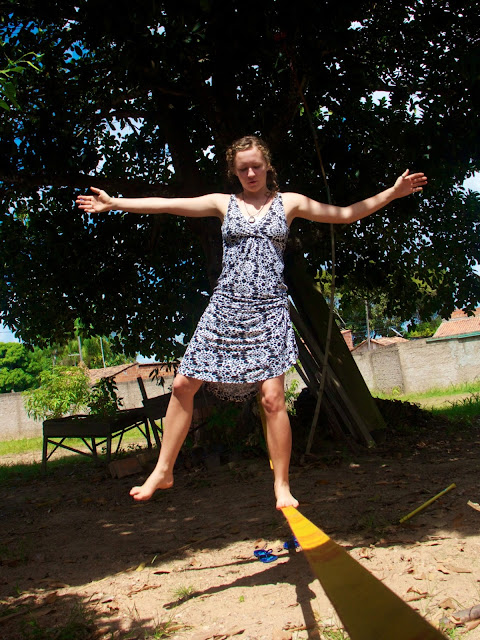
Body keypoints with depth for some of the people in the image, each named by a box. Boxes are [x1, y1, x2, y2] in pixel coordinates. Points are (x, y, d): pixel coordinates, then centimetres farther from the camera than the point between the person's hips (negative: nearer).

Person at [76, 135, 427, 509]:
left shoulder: (289, 203, 10)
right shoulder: (224, 203, 12)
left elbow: (346, 214, 10)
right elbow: (168, 205, 11)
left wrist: (392, 193, 2)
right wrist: (113, 203, 11)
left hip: (268, 310, -2)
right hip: (226, 307, 2)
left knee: (272, 397, -11)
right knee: (183, 384, 0)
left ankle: (282, 487, 4)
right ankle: (163, 471, 16)